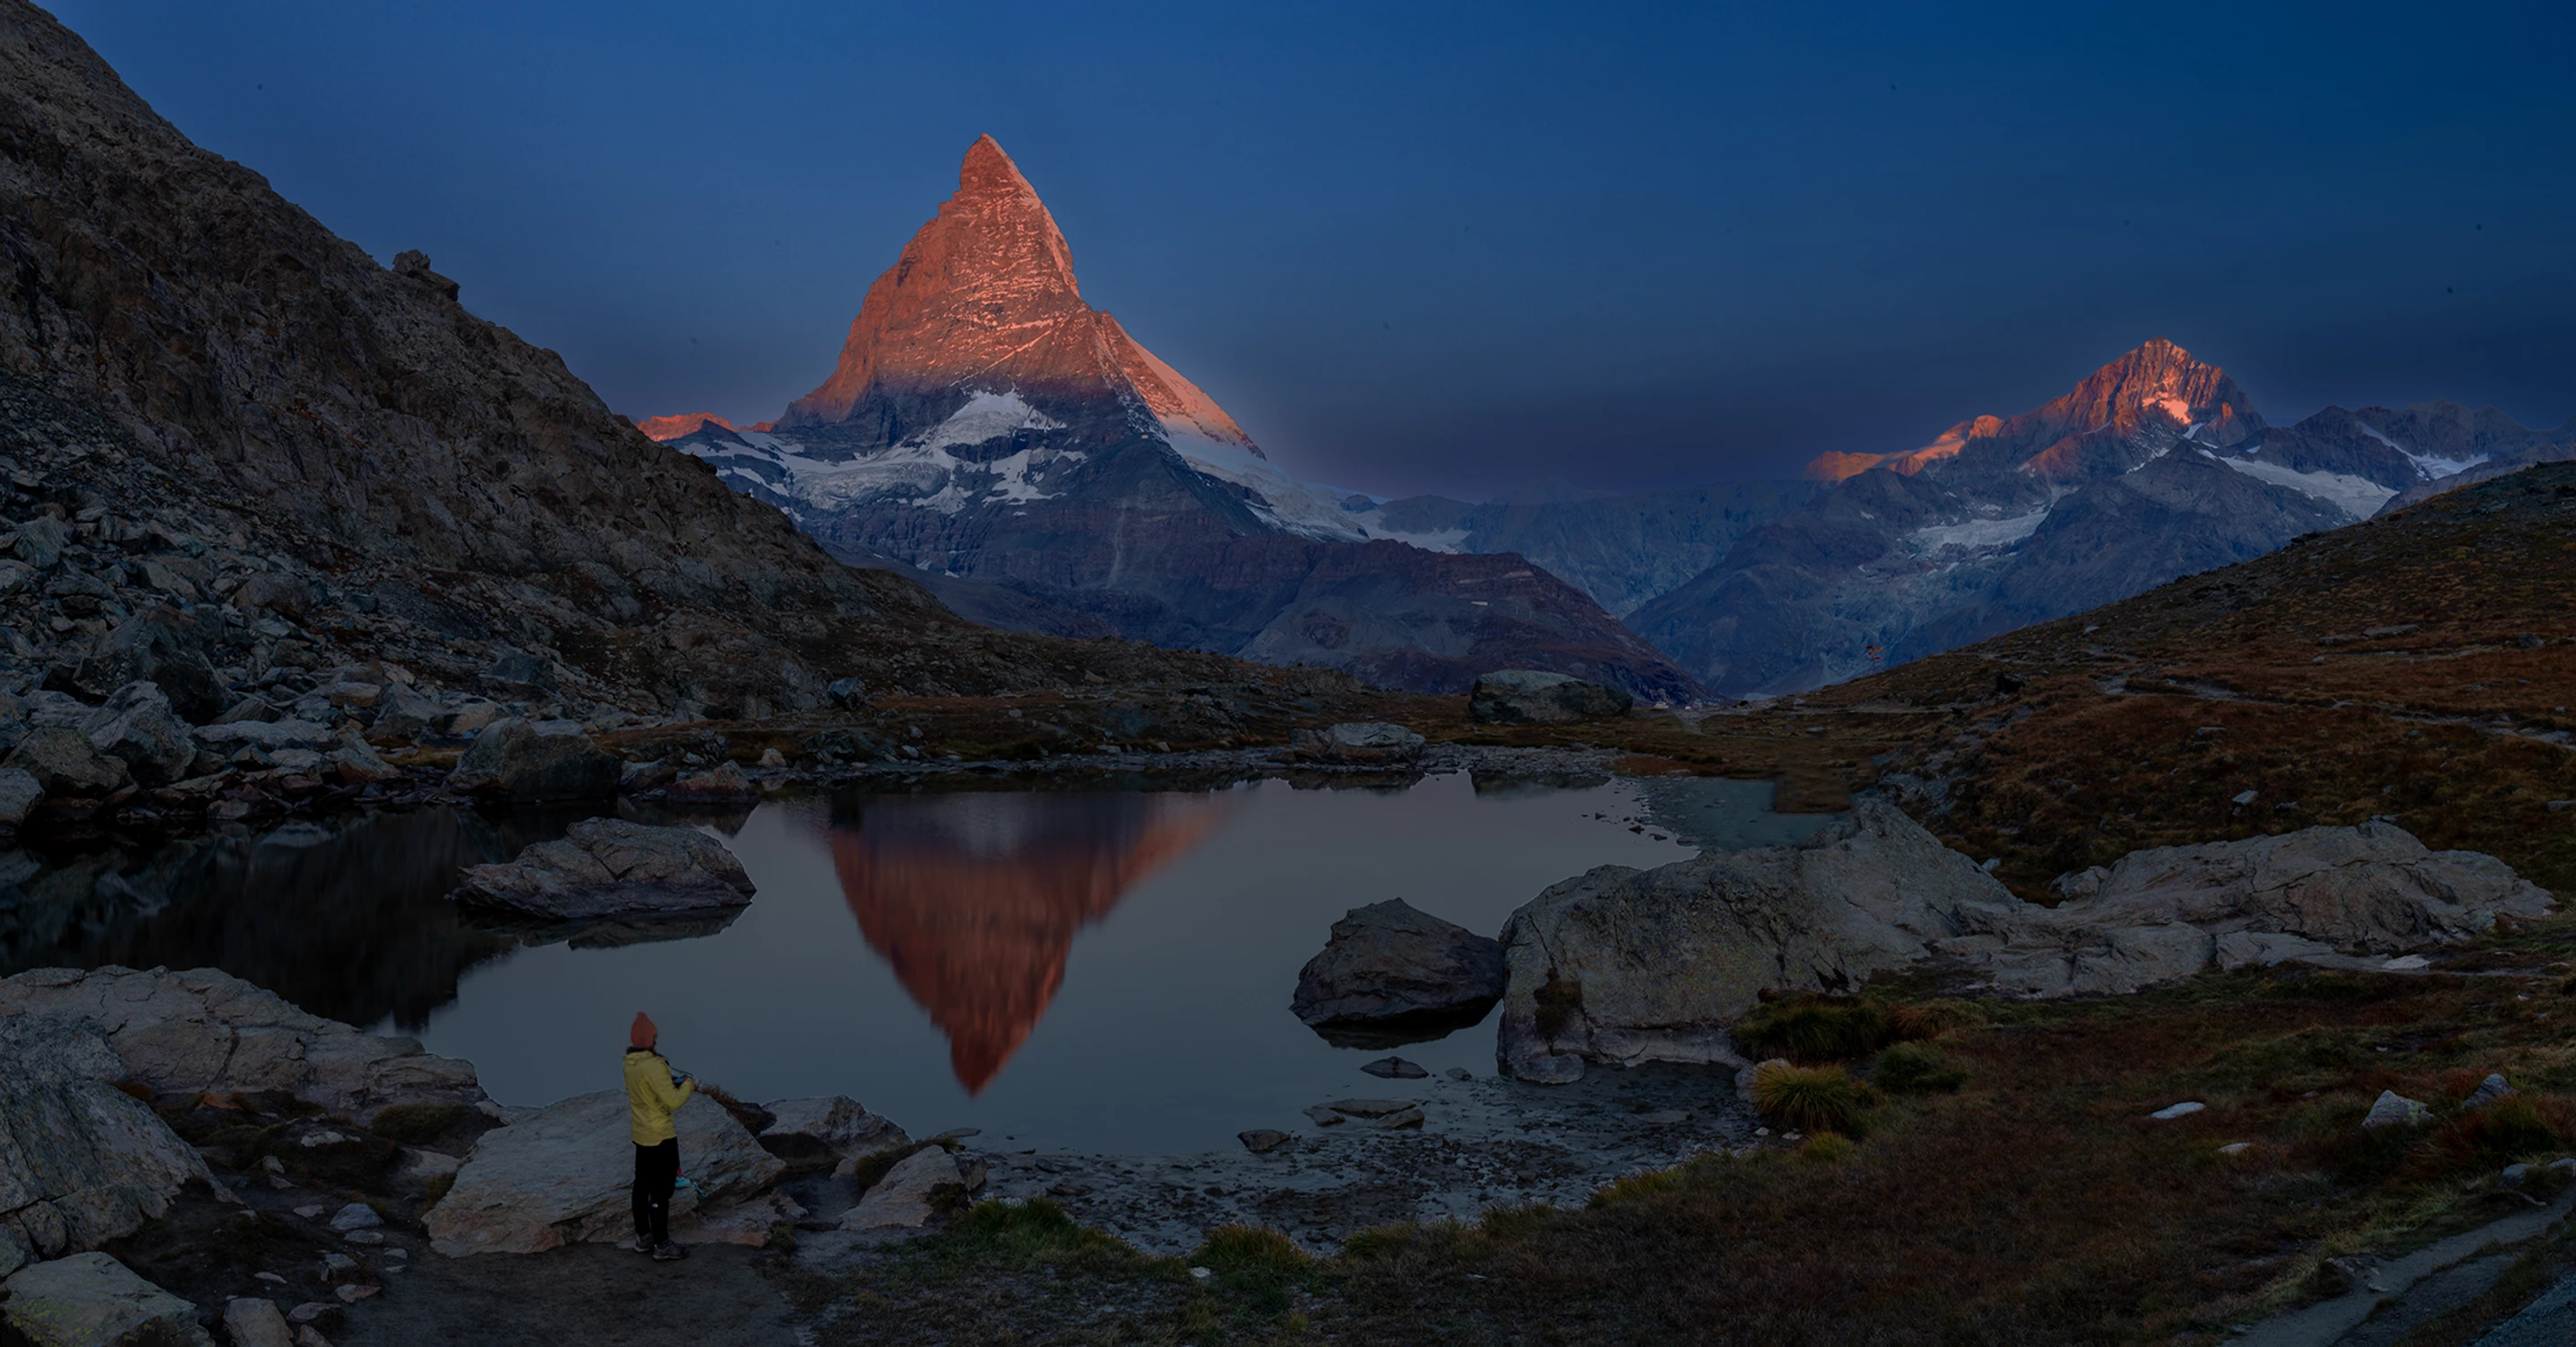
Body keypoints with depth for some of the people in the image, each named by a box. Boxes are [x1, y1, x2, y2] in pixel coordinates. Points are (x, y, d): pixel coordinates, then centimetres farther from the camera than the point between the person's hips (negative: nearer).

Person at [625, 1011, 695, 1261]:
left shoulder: (631, 1064, 2)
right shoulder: (653, 1066, -26)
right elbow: (673, 1101, -26)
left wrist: (668, 1080, 8)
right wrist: (688, 1085, -9)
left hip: (642, 1136, 9)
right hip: (661, 1138, -9)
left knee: (643, 1187, 17)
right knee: (661, 1191, -1)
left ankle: (643, 1237, 28)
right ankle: (662, 1246, 5)